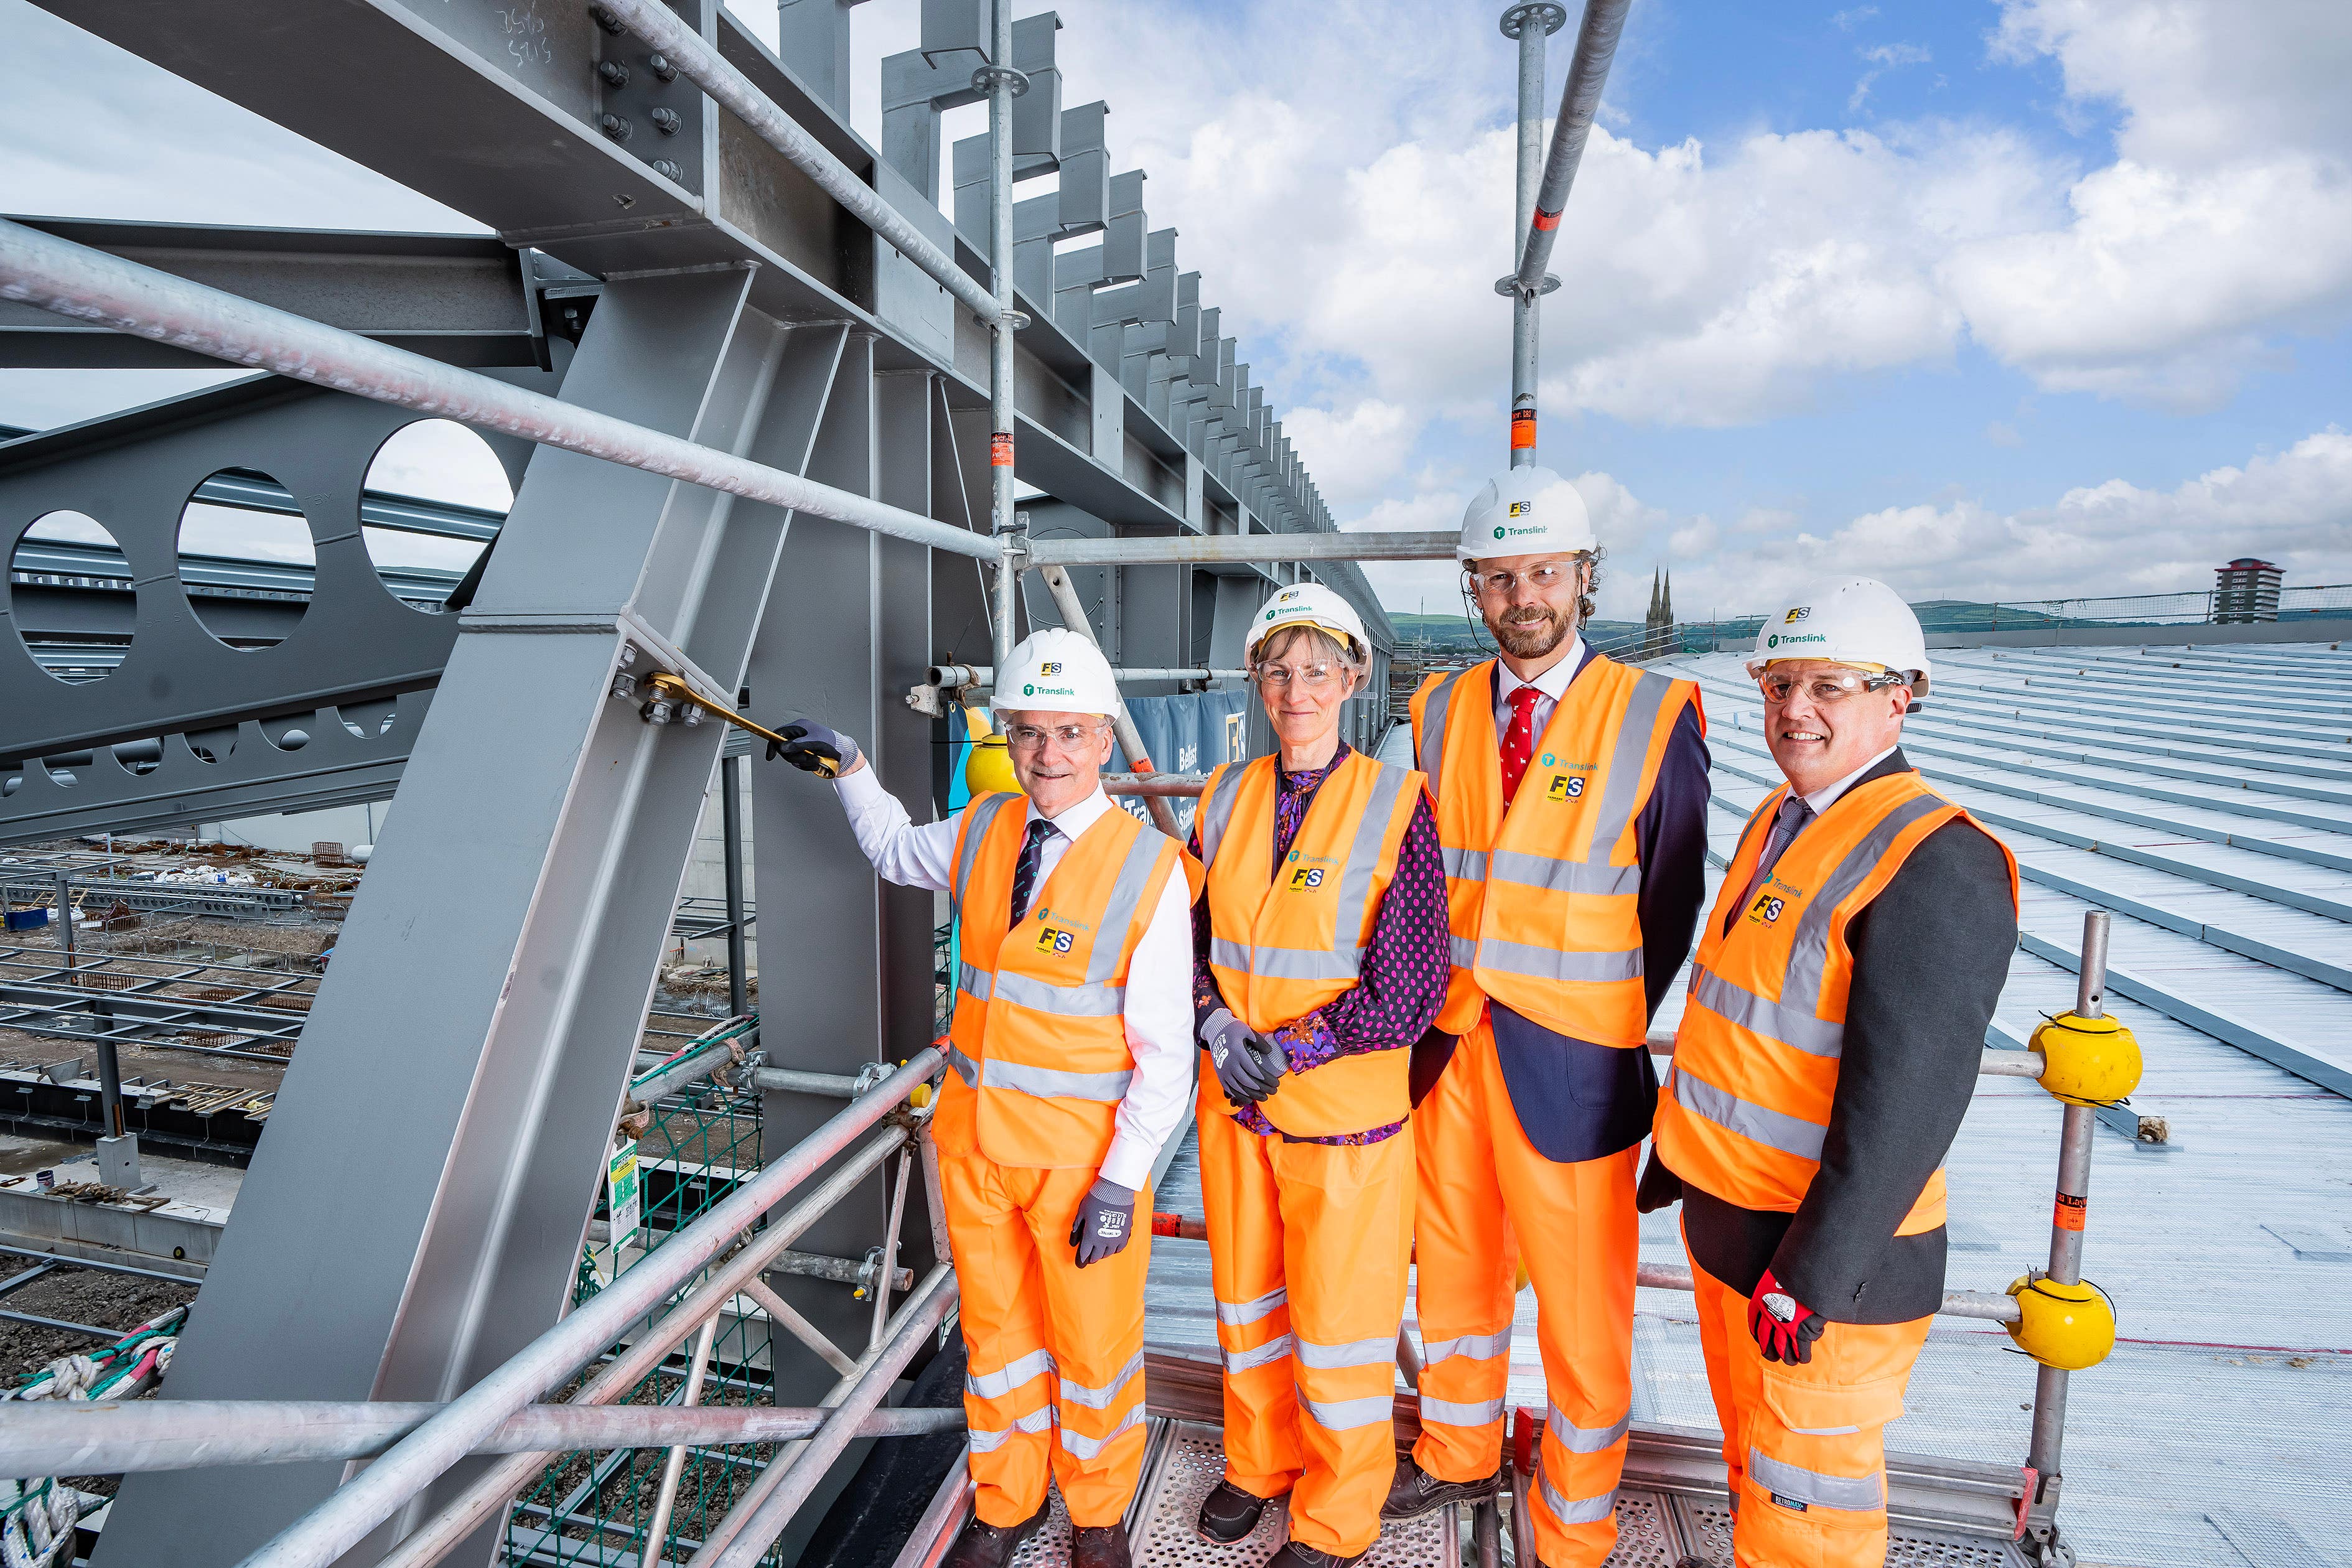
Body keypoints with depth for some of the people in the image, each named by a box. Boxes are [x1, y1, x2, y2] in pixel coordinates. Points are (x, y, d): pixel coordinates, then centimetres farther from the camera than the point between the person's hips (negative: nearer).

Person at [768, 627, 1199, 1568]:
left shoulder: (1149, 866, -15)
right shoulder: (982, 832, 0)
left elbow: (1164, 1049, -13)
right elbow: (896, 851, 25)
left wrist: (1121, 1180, -15)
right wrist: (849, 767, 14)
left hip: (1086, 1147, -4)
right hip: (975, 1135, 5)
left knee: (1094, 1345, 15)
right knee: (995, 1328, 21)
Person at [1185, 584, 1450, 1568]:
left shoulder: (1395, 804, -12)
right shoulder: (1228, 798, 2)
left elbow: (1409, 990, -15)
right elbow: (1191, 935, 6)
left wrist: (1289, 1048, -16)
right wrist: (1218, 1027, -11)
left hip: (1343, 1104, -4)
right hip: (1233, 1099, 5)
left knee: (1338, 1314, 11)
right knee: (1246, 1295, 21)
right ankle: (1260, 1462, 47)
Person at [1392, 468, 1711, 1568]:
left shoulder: (1655, 718, -7)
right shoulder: (1439, 711, 4)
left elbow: (1671, 908, -4)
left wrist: (1629, 1045, -4)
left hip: (1570, 1063, -4)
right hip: (1447, 1045, 4)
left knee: (1580, 1304, 11)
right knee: (1454, 1267, 21)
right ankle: (1459, 1457, 47)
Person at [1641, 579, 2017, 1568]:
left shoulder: (1936, 862, -21)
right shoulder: (1777, 823, 7)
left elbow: (1905, 1102, -24)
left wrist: (1809, 1274, -22)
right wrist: (1676, 1161, 18)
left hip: (1826, 1258, -8)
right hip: (1725, 1214, 8)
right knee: (1753, 1460, 26)